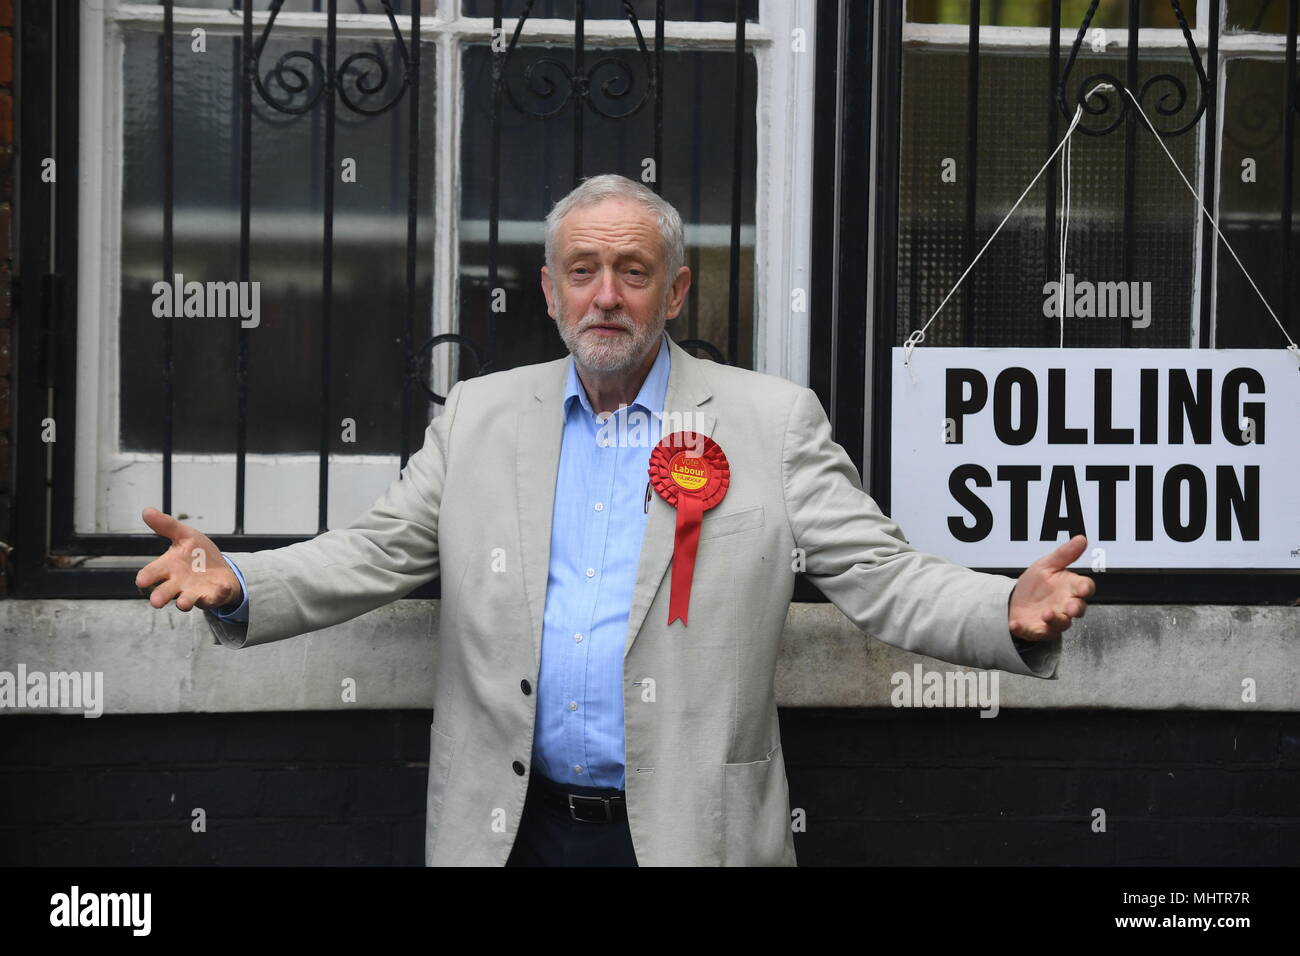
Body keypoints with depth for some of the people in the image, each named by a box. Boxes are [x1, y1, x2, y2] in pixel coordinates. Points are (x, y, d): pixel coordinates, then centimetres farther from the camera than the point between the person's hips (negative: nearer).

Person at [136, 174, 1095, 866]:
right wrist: (234, 584, -10)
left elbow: (881, 575, -4)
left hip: (687, 829, -2)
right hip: (509, 824, 2)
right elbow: (374, 554, 8)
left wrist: (1012, 613, -22)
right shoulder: (479, 415, 9)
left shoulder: (773, 420, 1)